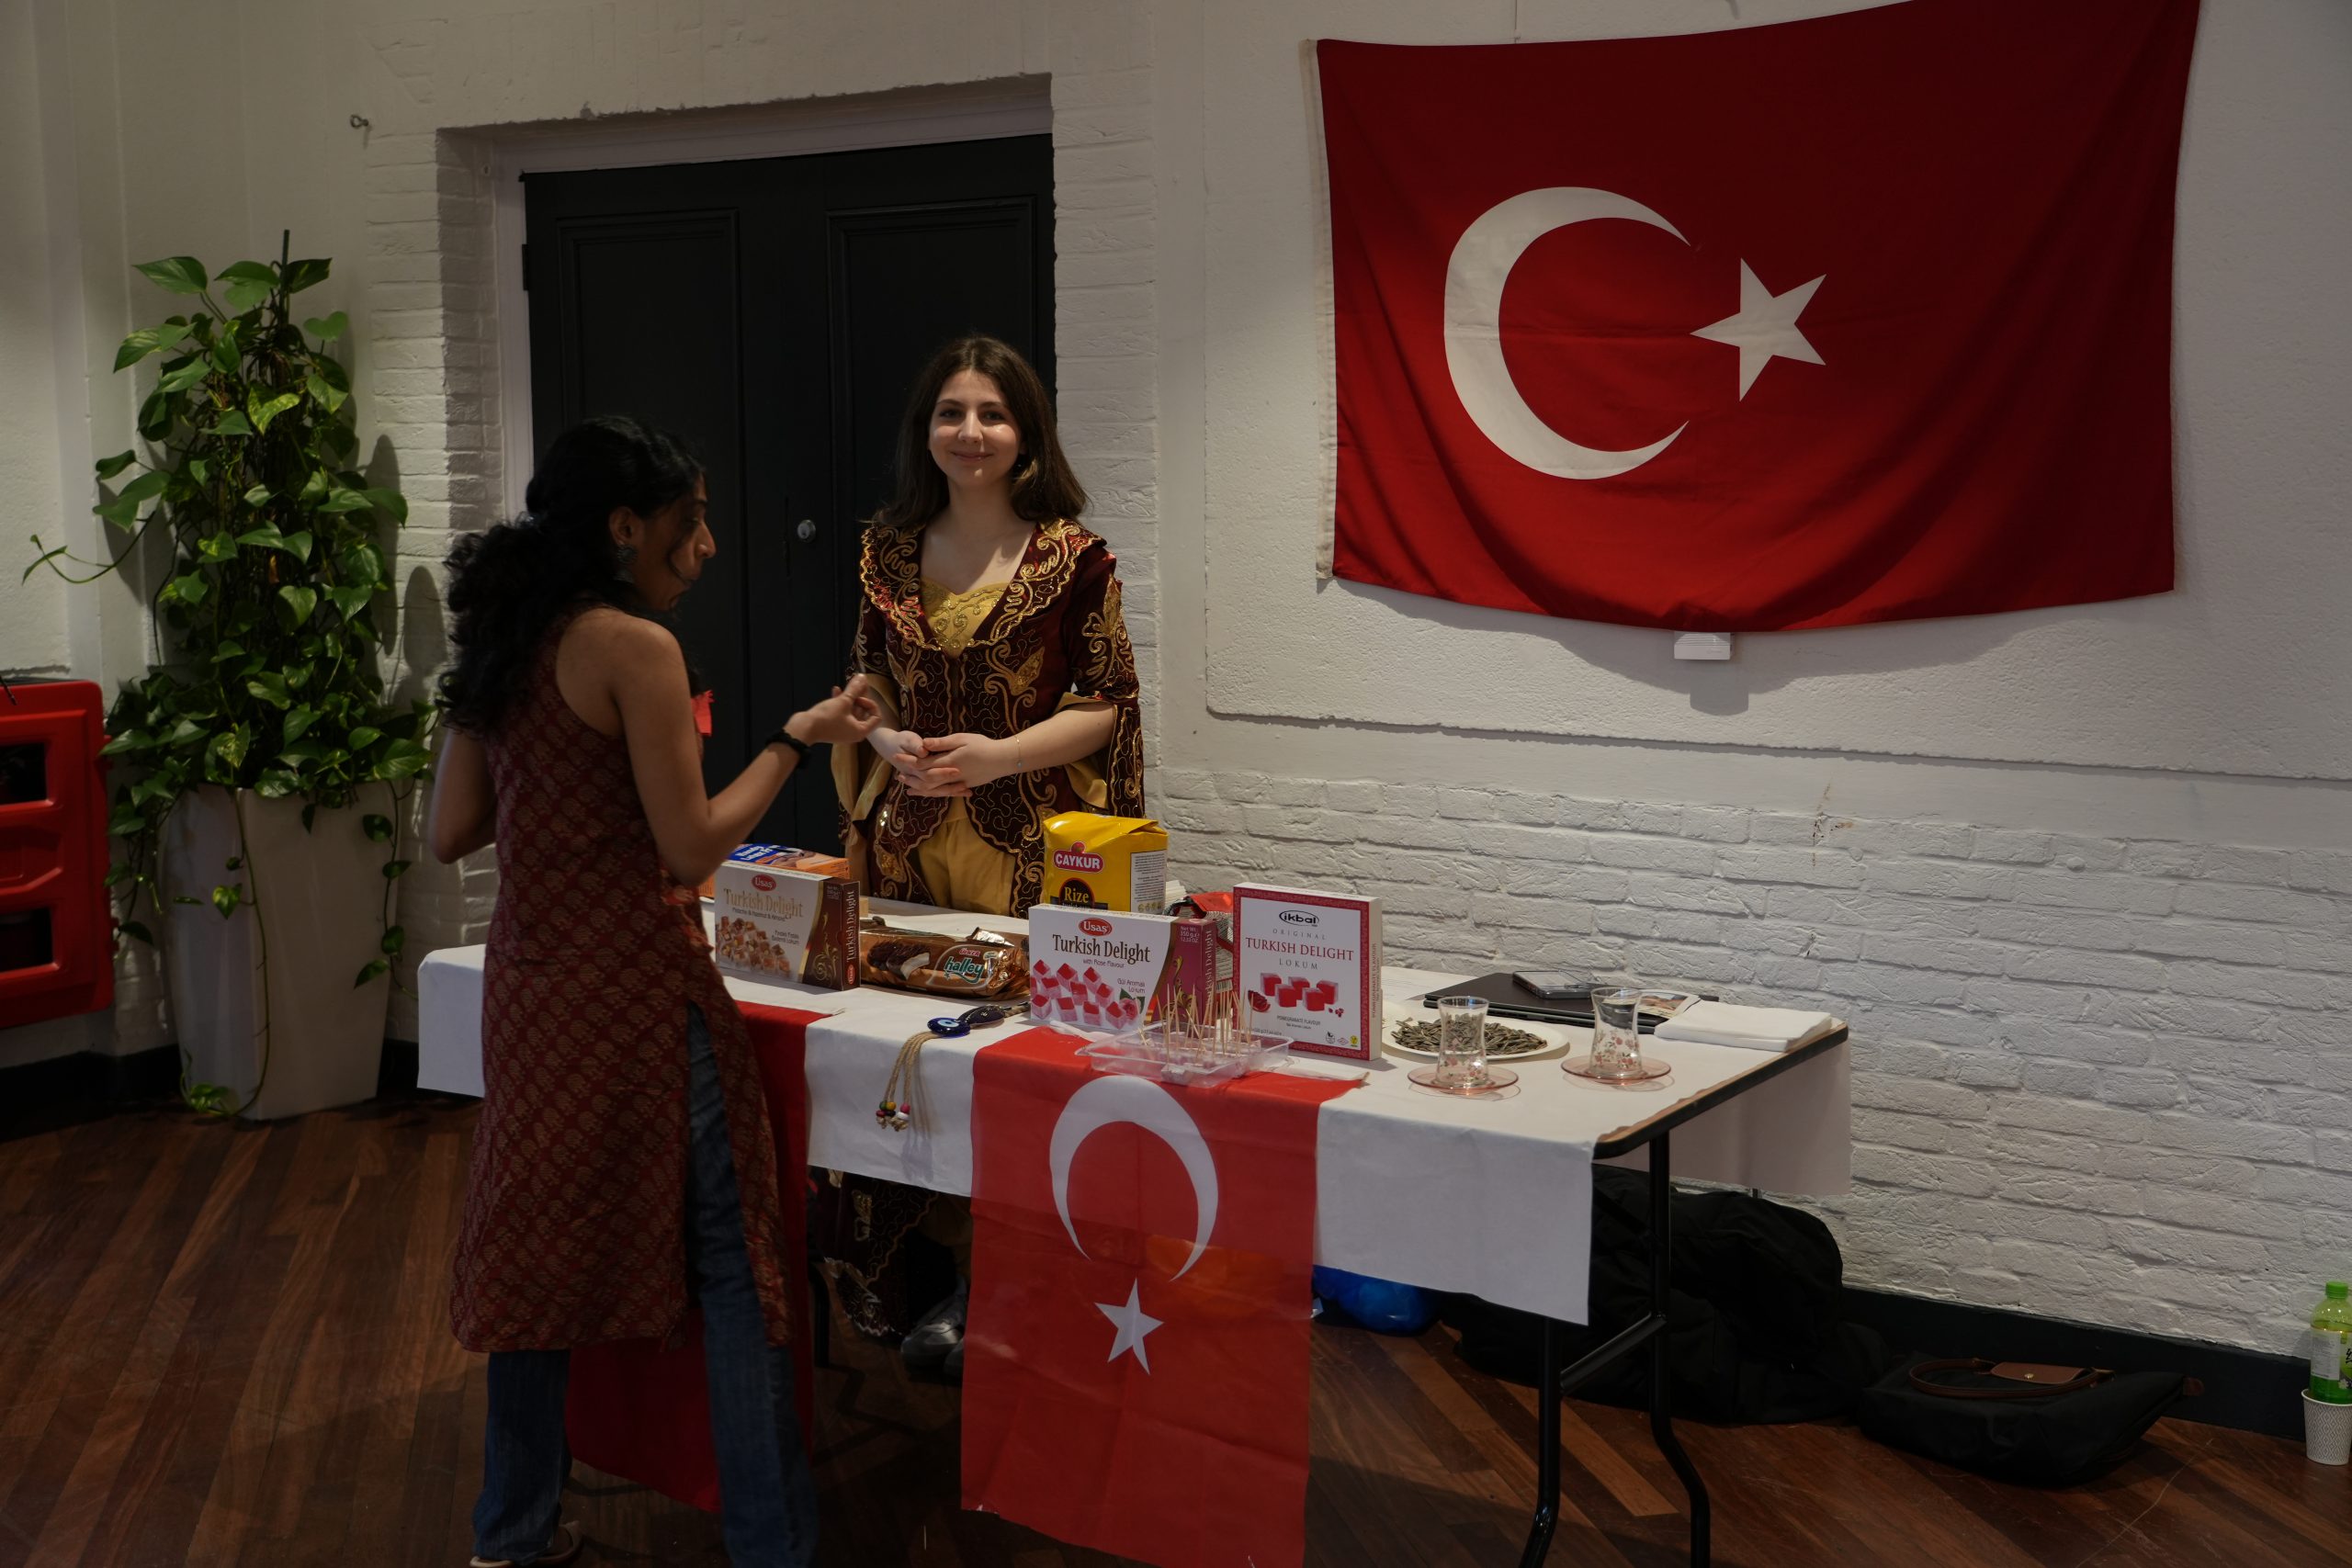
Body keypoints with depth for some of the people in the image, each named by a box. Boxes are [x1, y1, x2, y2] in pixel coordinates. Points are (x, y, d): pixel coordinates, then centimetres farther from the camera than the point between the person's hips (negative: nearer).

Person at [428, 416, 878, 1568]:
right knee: (732, 1261, 1)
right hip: (639, 991, -8)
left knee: (545, 1243, 17)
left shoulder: (501, 648, 9)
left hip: (532, 987, 8)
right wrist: (796, 741, -6)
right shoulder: (635, 648, -14)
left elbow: (451, 832, 11)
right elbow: (690, 847, -15)